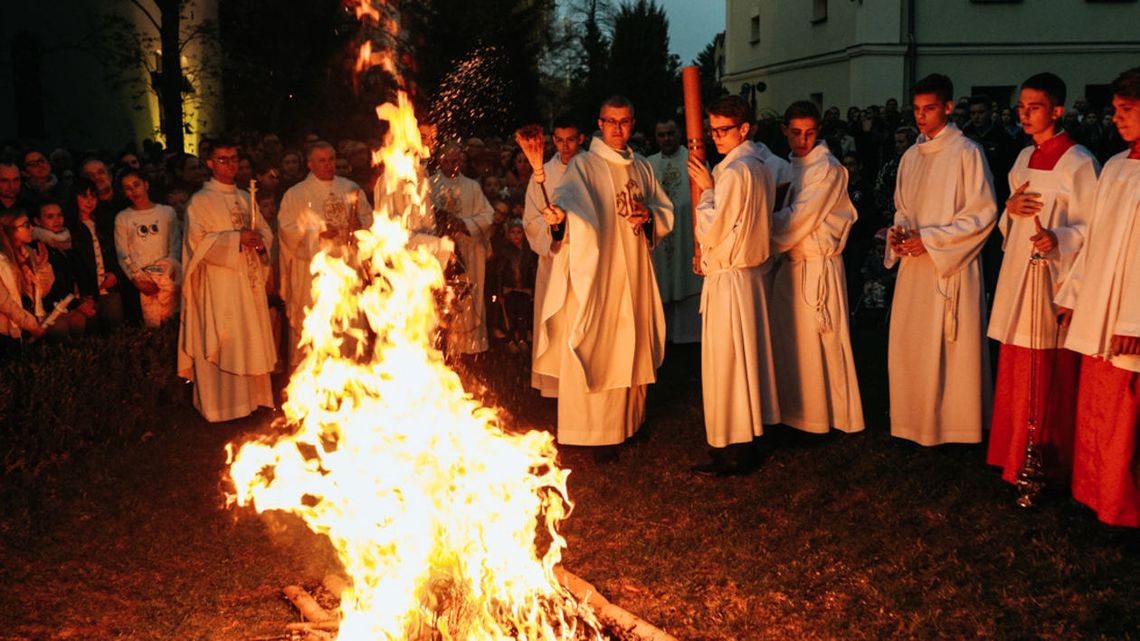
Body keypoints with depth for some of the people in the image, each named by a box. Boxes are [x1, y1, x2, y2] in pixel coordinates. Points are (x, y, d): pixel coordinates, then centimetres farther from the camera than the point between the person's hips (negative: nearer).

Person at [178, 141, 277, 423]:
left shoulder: (246, 198, 15)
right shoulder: (200, 201, -4)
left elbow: (265, 230, 18)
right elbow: (198, 241, -15)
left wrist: (261, 241, -6)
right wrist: (237, 239, -23)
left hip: (250, 282, 6)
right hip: (219, 286, -6)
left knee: (252, 340, 9)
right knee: (222, 343, -4)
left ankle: (251, 397, 20)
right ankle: (221, 404, 4)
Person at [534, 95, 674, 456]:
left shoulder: (642, 168, 15)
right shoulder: (584, 165, -3)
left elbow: (666, 212, 20)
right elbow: (569, 196, -23)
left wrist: (650, 214, -2)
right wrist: (560, 214, -46)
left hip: (634, 274, 6)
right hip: (596, 274, -5)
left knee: (632, 350, 13)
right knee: (596, 351, -7)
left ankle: (629, 420, 28)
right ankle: (596, 430, 1)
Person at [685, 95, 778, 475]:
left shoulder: (734, 172, -19)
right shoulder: (761, 168, 11)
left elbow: (709, 230, -18)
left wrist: (706, 190, -7)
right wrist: (708, 254, 13)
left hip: (729, 279, -9)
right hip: (750, 271, 9)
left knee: (725, 362, -1)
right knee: (745, 358, 16)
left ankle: (732, 453, 7)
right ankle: (745, 439, 27)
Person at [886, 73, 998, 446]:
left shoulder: (967, 153, -7)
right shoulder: (910, 157, 13)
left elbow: (983, 213, -11)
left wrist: (930, 239, -15)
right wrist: (899, 232, -1)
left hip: (952, 266, -6)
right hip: (914, 266, 6)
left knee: (952, 348, -1)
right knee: (909, 345, 7)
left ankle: (953, 421, 11)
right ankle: (915, 418, 20)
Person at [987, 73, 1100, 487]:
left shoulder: (1078, 163, -11)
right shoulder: (1025, 158, 13)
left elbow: (1093, 227, -12)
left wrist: (1059, 240, -30)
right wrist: (1010, 209, -1)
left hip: (1053, 281, -7)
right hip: (1018, 278, 7)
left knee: (1050, 379, -2)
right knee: (1017, 374, 13)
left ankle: (1049, 468, 8)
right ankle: (1017, 457, 25)